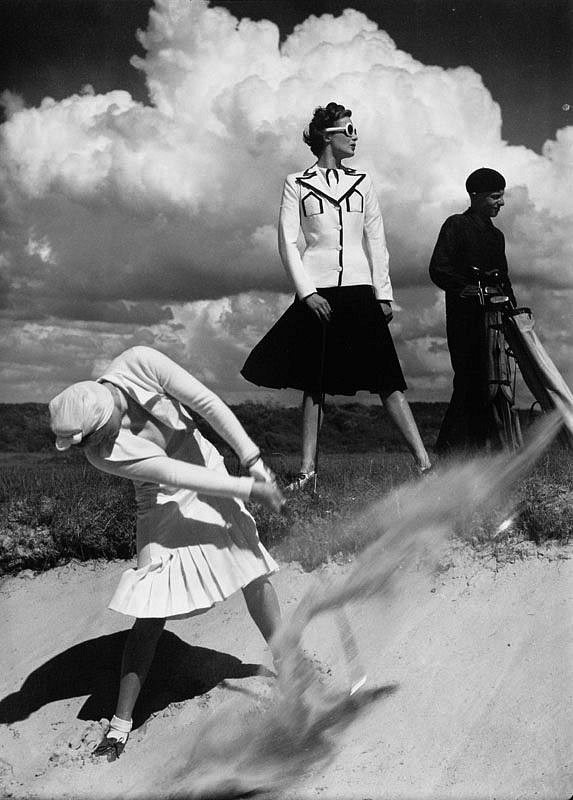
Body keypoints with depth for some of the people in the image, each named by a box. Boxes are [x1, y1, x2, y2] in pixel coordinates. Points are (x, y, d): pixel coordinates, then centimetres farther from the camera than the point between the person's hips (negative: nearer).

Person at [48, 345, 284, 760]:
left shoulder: (139, 364, -24)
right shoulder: (101, 453, -26)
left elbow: (208, 402, -20)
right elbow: (176, 474, -29)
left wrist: (254, 461, -21)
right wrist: (250, 489, -30)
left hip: (211, 472, 3)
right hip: (166, 502, -3)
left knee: (255, 571, 8)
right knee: (152, 611, -8)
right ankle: (121, 722, 6)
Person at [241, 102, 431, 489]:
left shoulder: (362, 182, 13)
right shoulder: (297, 183, 6)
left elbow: (376, 240, 12)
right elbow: (288, 242, 1)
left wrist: (384, 293, 4)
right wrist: (306, 292, -10)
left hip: (359, 290, 1)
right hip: (318, 293, -1)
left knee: (386, 377, -4)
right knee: (315, 382, 3)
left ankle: (424, 461, -2)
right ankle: (307, 468, 11)